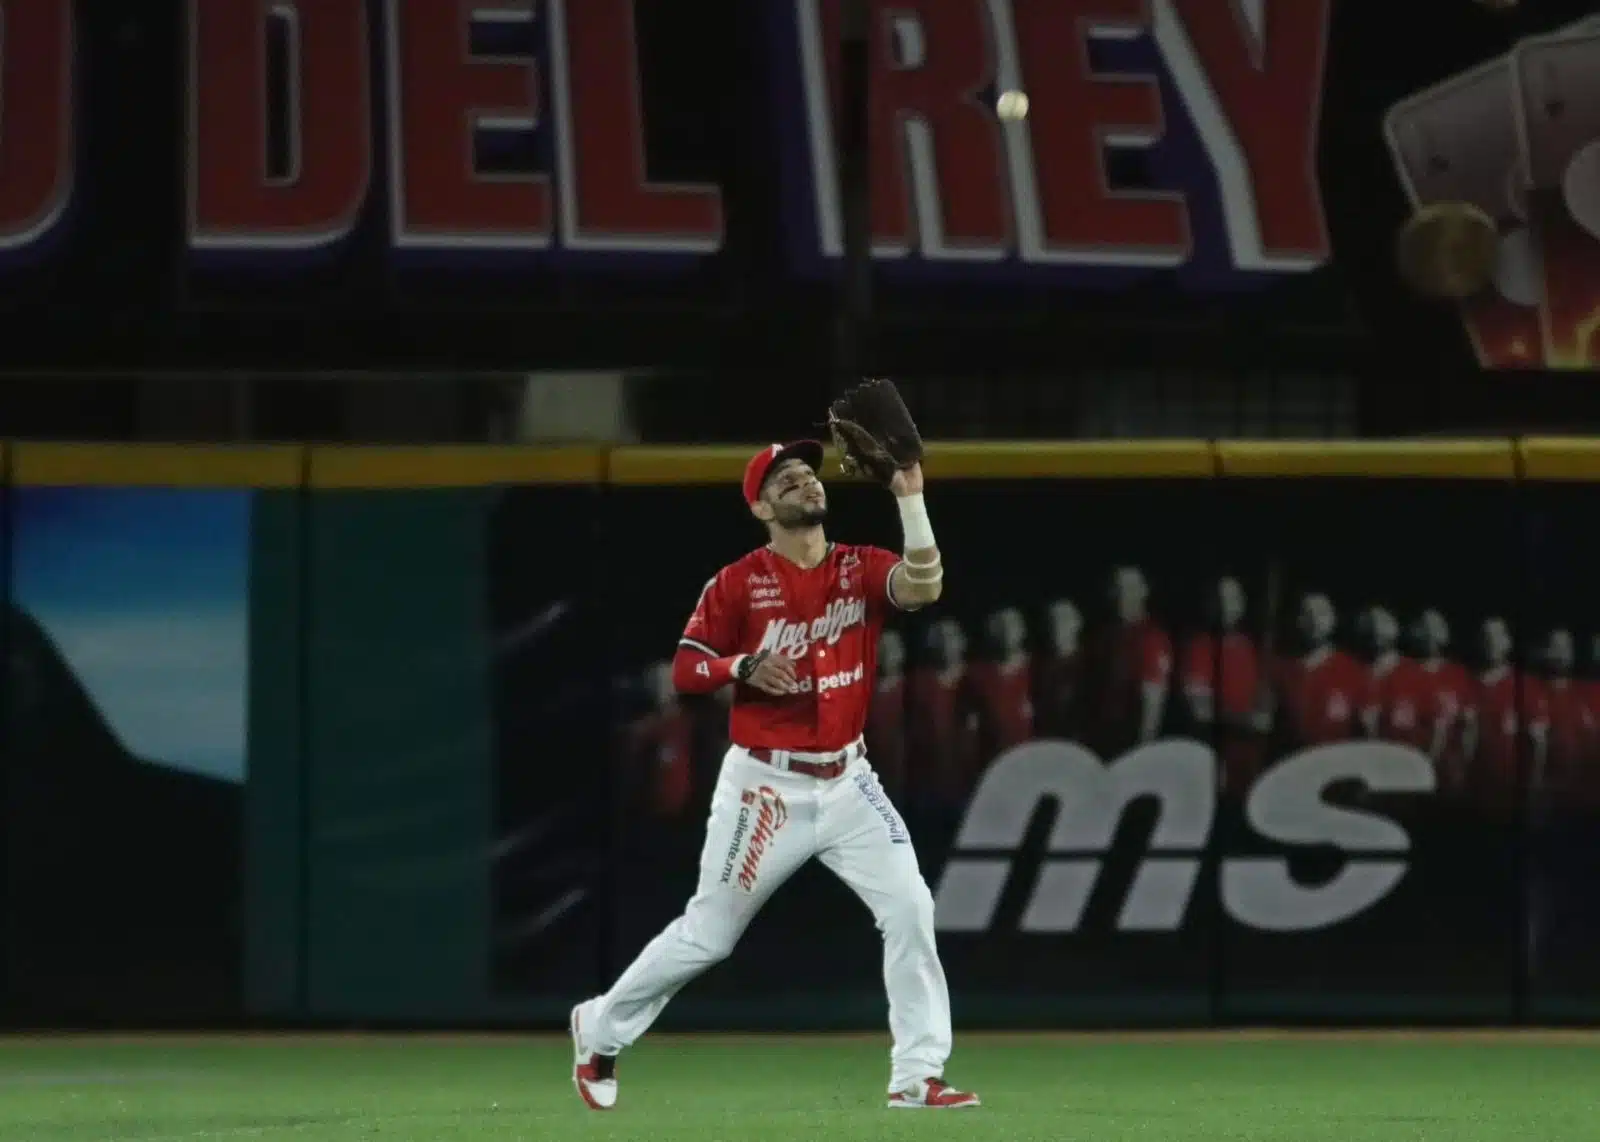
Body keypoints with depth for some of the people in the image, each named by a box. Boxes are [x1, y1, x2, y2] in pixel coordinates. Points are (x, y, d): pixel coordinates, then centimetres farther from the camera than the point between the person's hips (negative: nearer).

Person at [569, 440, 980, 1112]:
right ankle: (601, 1029, 26)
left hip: (846, 782, 3)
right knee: (707, 935, 4)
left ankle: (917, 1076, -5)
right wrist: (745, 666, -24)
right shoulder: (738, 584, -8)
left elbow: (924, 586, -20)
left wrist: (910, 500, -29)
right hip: (764, 786, -3)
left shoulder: (859, 570, 1)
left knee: (909, 909, -11)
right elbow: (685, 671, -6)